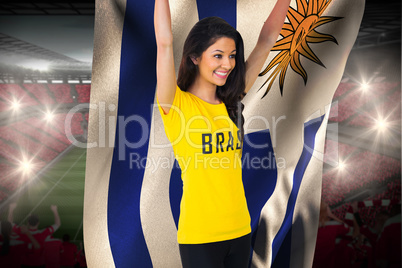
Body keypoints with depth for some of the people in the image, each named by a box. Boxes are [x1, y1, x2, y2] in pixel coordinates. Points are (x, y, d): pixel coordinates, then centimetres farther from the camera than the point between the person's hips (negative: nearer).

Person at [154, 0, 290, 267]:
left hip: (240, 229, 5)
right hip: (199, 234, -5)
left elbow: (267, 38, 7)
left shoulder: (231, 101, 5)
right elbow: (165, 42, -19)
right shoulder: (176, 104, -9)